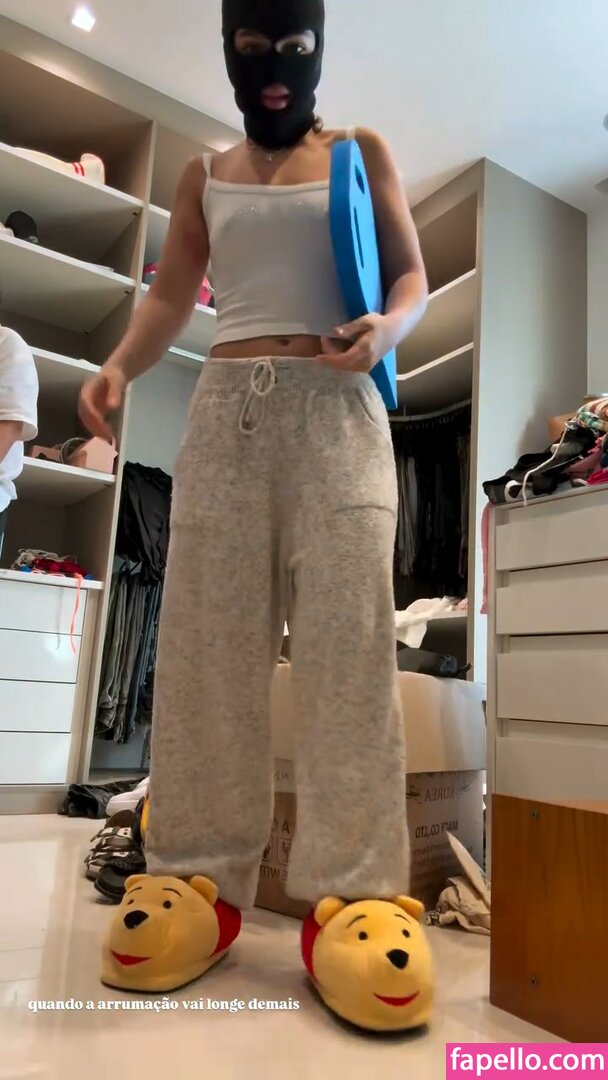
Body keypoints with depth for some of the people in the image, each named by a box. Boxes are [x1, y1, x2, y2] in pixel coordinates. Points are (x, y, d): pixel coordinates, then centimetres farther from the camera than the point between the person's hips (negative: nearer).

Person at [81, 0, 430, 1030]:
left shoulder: (362, 153, 16)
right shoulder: (204, 176, 22)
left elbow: (414, 276, 12)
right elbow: (171, 293, 17)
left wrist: (387, 326, -12)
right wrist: (119, 366, -3)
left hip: (333, 410, -2)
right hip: (226, 412, 3)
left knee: (347, 638, -12)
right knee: (206, 642, -3)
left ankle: (354, 881, -4)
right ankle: (199, 869, 6)